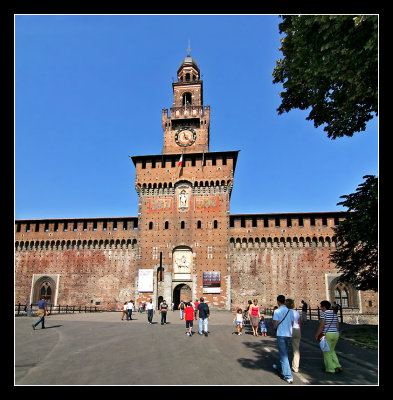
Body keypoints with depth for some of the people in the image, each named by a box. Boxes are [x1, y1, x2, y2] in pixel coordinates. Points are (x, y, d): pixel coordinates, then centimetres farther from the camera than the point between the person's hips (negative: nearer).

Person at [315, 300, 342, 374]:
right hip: (335, 335, 7)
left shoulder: (324, 314, -13)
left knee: (327, 352, 7)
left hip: (326, 335, -7)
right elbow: (338, 326, 12)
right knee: (331, 351, 23)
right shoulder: (334, 314, 9)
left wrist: (317, 335, -7)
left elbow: (321, 326, -17)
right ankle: (337, 366, 11)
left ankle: (331, 369, 9)